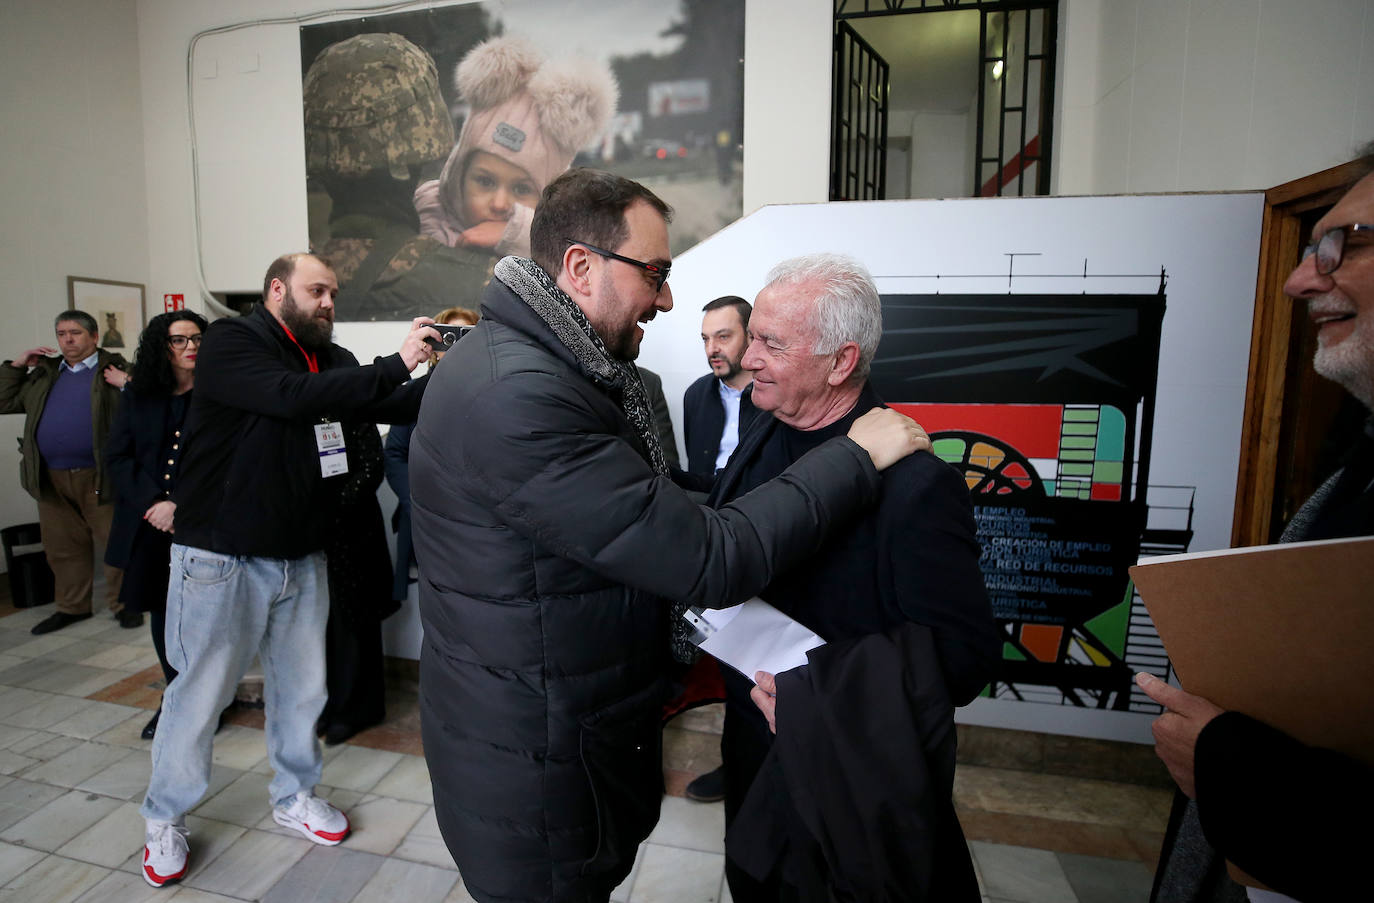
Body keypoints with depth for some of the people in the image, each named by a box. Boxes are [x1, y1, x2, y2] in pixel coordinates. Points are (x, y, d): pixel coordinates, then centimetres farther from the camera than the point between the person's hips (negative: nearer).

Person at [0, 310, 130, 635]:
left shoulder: (113, 370, 1)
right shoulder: (43, 374, 18)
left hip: (99, 477, -6)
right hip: (52, 480, 6)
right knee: (63, 547, 14)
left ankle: (123, 604, 12)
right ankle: (72, 606, 27)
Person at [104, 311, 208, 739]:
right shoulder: (138, 395, 8)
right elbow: (117, 457, 6)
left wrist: (181, 507, -12)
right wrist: (152, 504, -7)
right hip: (150, 524, 4)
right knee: (162, 612, 13)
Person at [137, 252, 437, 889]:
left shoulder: (333, 361, 8)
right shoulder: (231, 342, -10)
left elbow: (395, 408, -1)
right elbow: (293, 396, -28)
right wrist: (395, 365, -29)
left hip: (301, 558, 6)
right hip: (223, 556, -5)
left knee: (302, 687, 14)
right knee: (200, 692, 8)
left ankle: (294, 796, 35)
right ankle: (164, 819, 30)